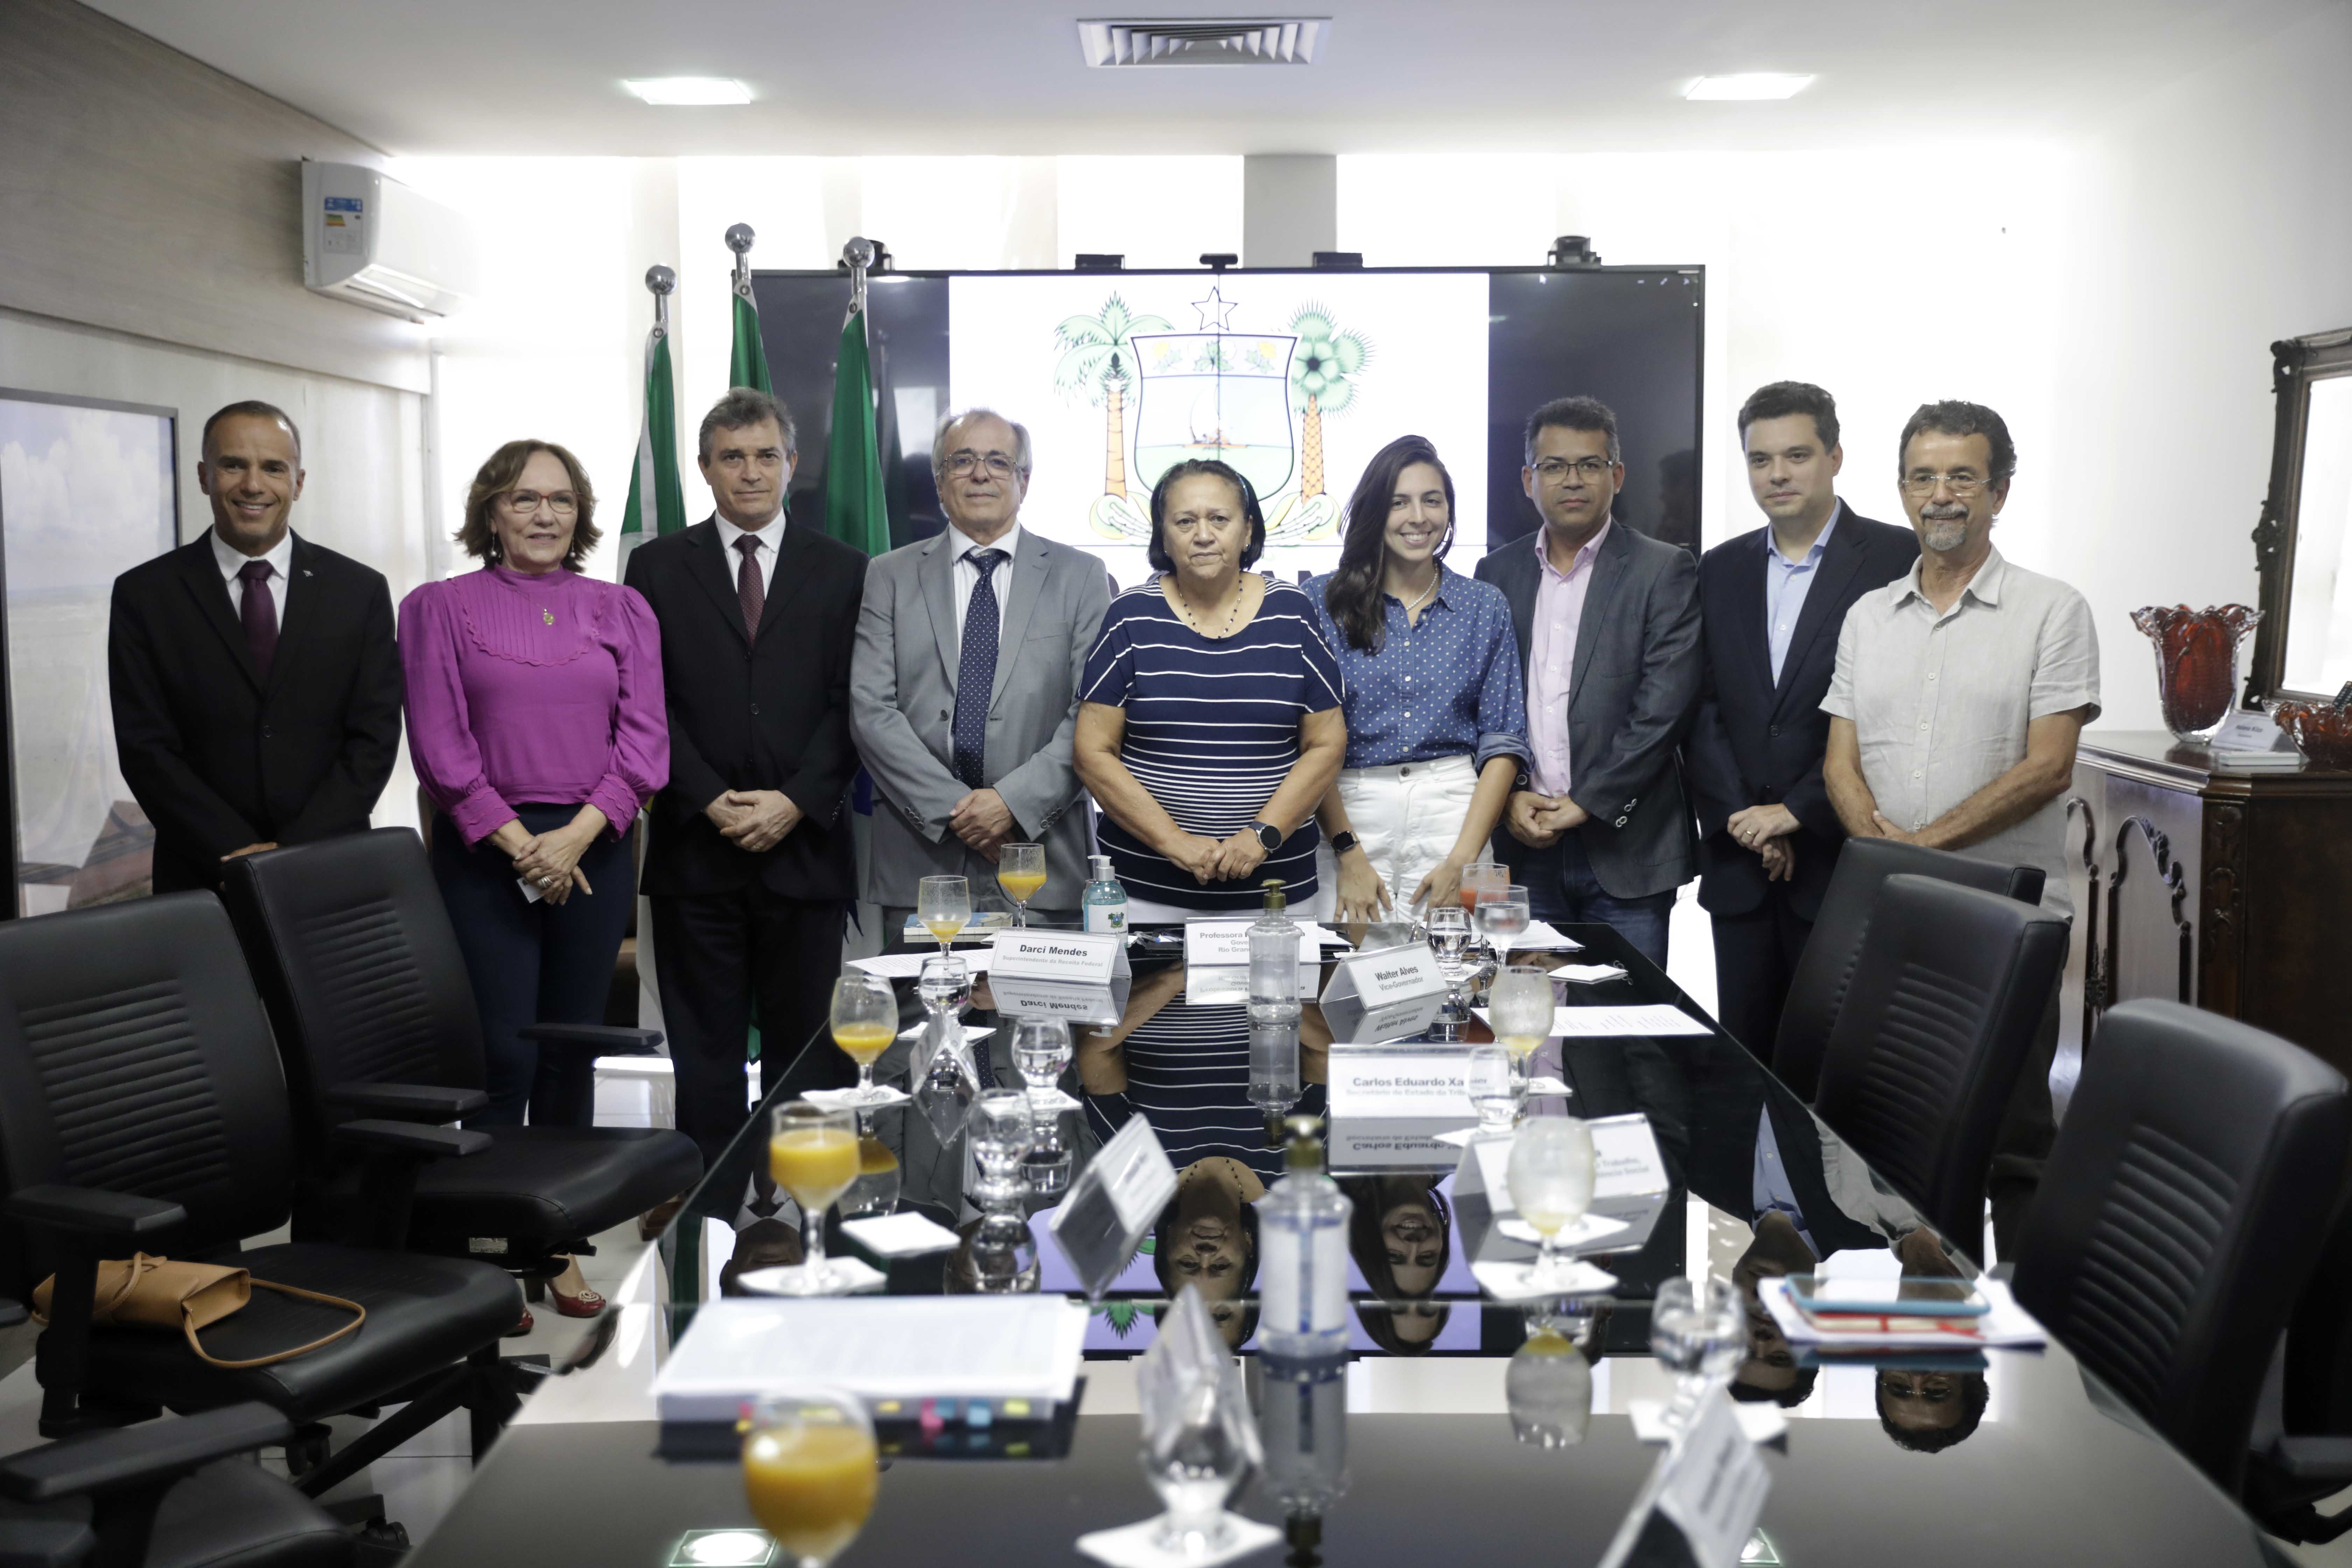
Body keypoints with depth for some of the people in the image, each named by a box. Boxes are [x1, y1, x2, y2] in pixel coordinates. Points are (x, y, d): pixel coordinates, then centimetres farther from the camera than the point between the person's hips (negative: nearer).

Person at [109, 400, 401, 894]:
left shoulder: (361, 590, 2)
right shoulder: (144, 594, 0)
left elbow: (375, 737, -3)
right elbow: (145, 747, -4)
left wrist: (295, 849, -14)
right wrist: (238, 854, -15)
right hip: (201, 880, 0)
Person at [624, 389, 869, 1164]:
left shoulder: (843, 571, 9)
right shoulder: (658, 567, 8)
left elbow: (851, 704, 2)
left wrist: (797, 802, -9)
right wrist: (711, 801, -9)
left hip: (804, 848, 0)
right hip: (696, 849, 0)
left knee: (807, 1055, 3)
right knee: (705, 1055, 5)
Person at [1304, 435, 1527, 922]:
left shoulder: (1485, 606, 8)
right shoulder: (1321, 602, 3)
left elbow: (1503, 741, 5)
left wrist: (1463, 860, -6)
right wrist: (1348, 854, -10)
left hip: (1455, 814, 1)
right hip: (1346, 814, -1)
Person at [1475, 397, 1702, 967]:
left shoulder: (1665, 571, 0)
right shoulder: (1498, 572, 11)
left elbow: (1663, 706, -8)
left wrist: (1587, 803, -12)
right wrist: (1509, 796, -5)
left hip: (1624, 845, -3)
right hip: (1522, 844, 3)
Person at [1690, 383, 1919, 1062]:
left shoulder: (1898, 560, -3)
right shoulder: (1720, 570, 13)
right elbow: (1704, 708, 9)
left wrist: (1799, 812, -13)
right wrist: (1741, 818, -4)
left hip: (1843, 857, -4)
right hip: (1739, 862, 4)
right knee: (1744, 1050, 8)